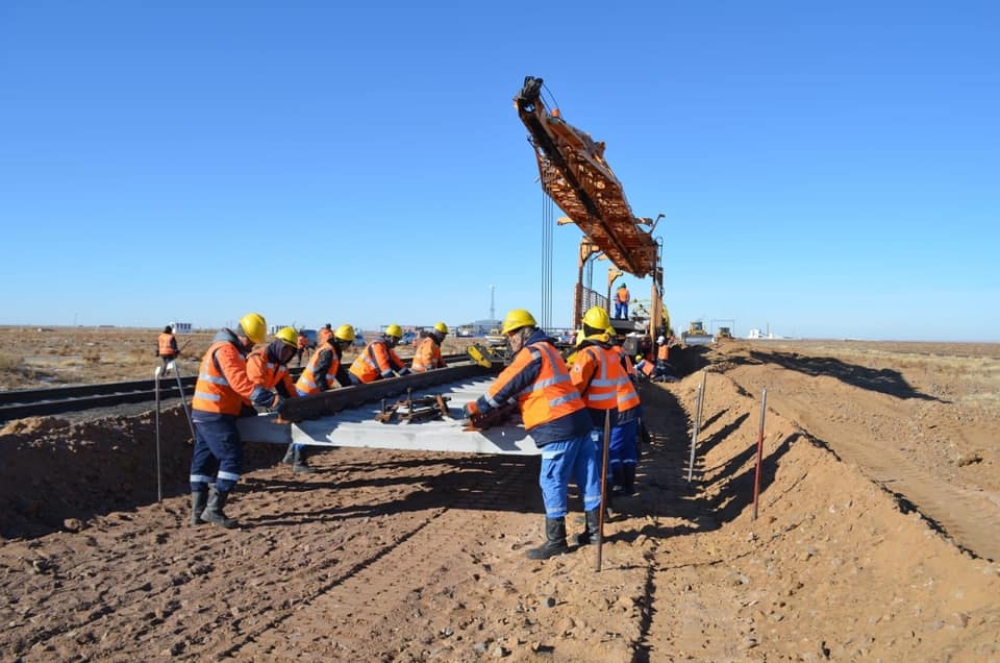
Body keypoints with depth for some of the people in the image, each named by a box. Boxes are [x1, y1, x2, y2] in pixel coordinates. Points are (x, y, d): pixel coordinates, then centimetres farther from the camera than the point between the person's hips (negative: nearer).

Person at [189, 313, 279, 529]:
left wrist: (255, 402, 9)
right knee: (232, 458, -9)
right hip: (215, 415, -11)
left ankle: (198, 511, 14)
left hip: (204, 413, 11)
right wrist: (271, 400, -33)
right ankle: (214, 509, -8)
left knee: (204, 459, 10)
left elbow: (236, 384, 19)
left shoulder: (228, 348, 18)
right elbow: (241, 383, -28)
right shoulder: (226, 350, -16)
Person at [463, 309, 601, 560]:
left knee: (552, 482, -3)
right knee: (587, 478, 13)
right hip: (577, 421, 10)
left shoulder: (532, 353, -10)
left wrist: (477, 407, 2)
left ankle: (556, 541, 3)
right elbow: (524, 389, 25)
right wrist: (505, 411, 19)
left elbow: (506, 385, -9)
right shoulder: (545, 349, 21)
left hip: (559, 428, -10)